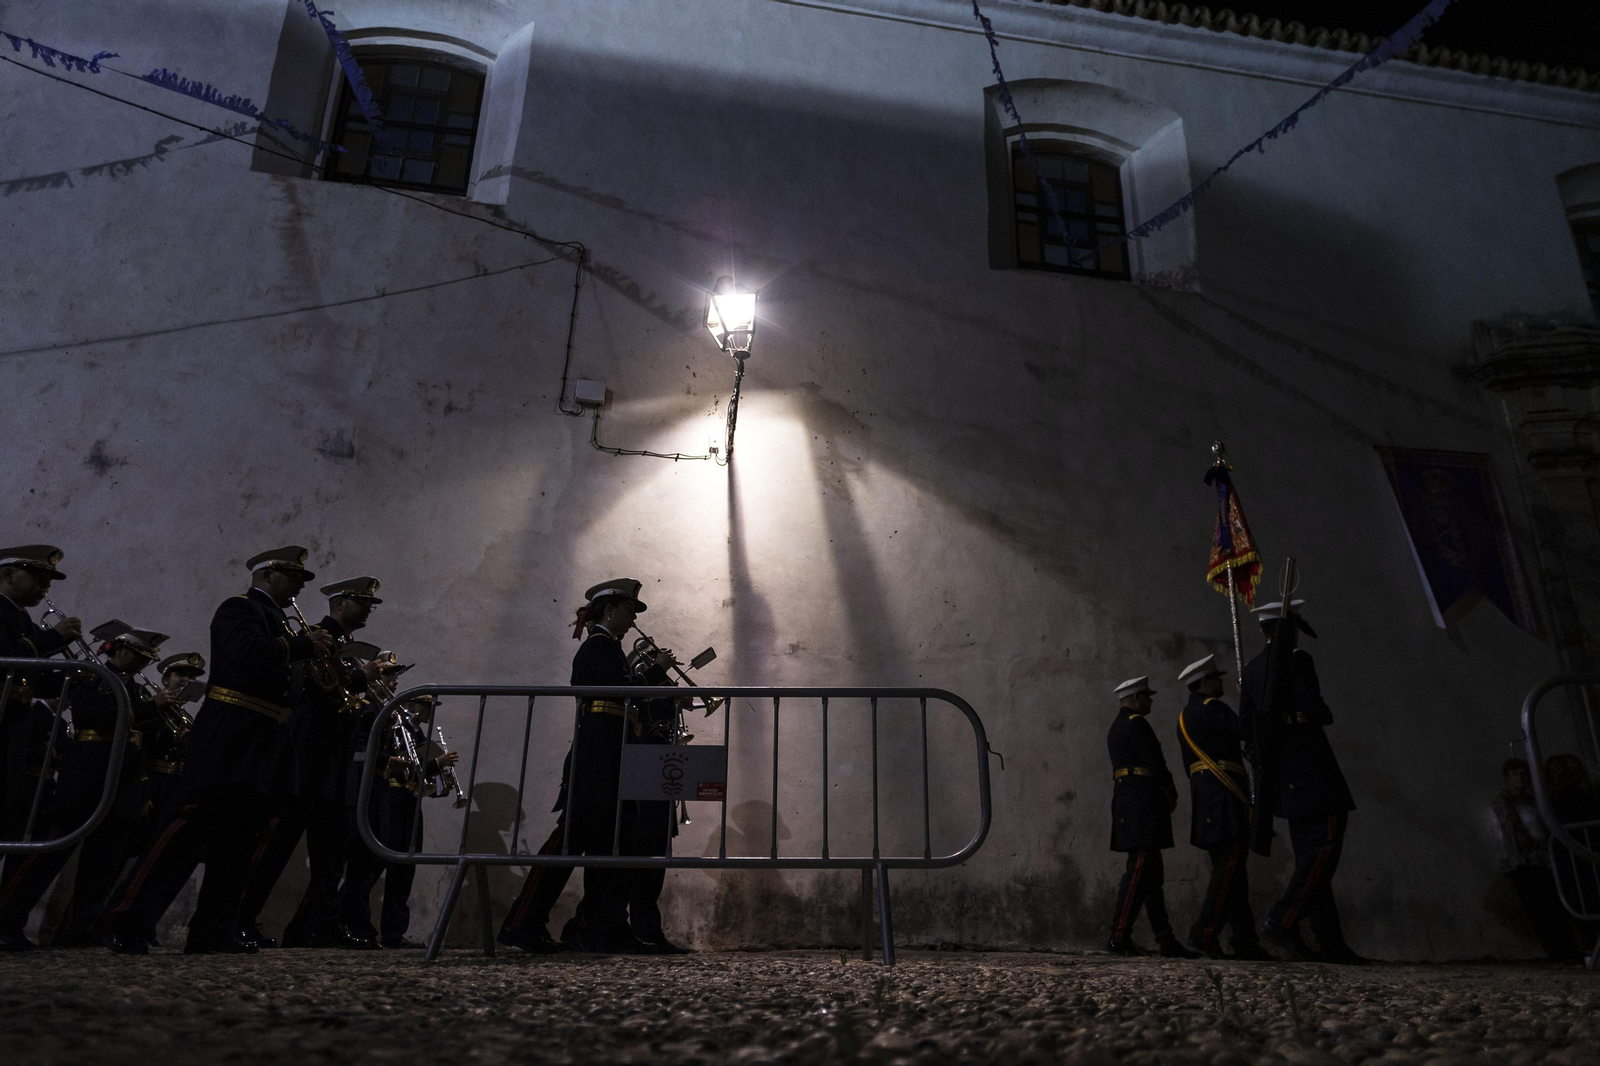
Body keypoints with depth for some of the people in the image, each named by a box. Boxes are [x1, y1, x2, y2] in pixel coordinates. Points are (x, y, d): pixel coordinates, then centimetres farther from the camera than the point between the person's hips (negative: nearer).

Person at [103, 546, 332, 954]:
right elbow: (249, 652, -24)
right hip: (229, 743, -9)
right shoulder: (240, 608, -3)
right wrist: (304, 644, -15)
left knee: (238, 839, 7)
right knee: (194, 826, -13)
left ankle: (214, 932, 10)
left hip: (258, 749, 10)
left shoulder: (274, 618, 25)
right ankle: (127, 923, -8)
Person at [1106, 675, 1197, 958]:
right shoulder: (1136, 723, -8)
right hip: (1143, 801, -10)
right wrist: (1171, 793, 2)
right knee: (1140, 870, -11)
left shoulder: (1116, 727, 23)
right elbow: (1155, 762, -13)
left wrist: (1166, 796, 13)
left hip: (1126, 800, 10)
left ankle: (1165, 940, 10)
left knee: (1152, 873, 9)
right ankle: (1120, 937, -12)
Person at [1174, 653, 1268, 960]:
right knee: (1231, 864, -10)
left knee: (1227, 867, 9)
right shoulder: (1211, 708, -9)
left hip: (1203, 794, 10)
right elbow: (1248, 731, -12)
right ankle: (1206, 932, -12)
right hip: (1223, 794, -10)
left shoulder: (1185, 716, 20)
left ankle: (1244, 941, 10)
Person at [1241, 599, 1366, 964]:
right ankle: (1282, 922, -16)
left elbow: (1247, 725, 12)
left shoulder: (1251, 669, 14)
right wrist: (1326, 715, 4)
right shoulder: (1298, 660, -9)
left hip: (1282, 776, 8)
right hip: (1309, 767, -8)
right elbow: (1316, 709, -17)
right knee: (1325, 846, -8)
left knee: (1309, 855, 10)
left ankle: (1331, 943, 12)